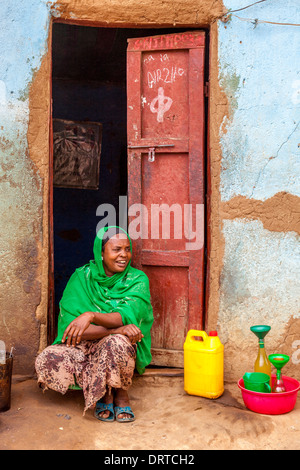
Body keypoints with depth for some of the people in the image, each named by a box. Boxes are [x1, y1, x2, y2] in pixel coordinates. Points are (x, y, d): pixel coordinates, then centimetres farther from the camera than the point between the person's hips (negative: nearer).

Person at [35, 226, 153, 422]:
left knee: (116, 343, -38)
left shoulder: (137, 279, -6)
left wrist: (91, 316, -40)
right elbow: (70, 326, -17)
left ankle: (121, 393, -5)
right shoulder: (82, 277, -7)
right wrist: (116, 329, -28)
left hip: (123, 346, -2)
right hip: (83, 346, 2)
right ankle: (103, 392, -3)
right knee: (46, 360, -25)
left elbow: (127, 316, -22)